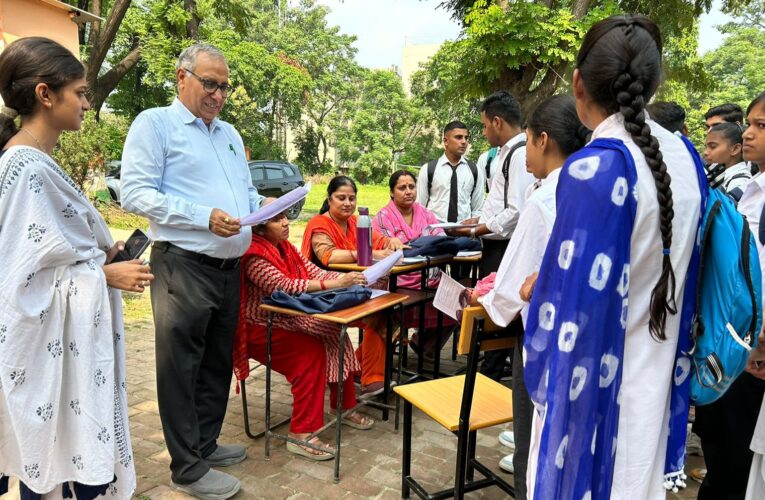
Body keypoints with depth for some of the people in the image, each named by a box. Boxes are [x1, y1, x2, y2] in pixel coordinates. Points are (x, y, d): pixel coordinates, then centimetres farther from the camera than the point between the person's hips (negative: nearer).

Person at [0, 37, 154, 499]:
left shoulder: (38, 161, 9)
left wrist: (104, 254, 8)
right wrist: (106, 273, -13)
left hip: (68, 333, 9)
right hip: (51, 334, -9)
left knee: (65, 448, 19)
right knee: (53, 448, 6)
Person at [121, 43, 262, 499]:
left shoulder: (230, 134, 18)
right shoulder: (155, 123, -3)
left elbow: (246, 191, 23)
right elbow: (135, 192, -13)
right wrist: (205, 216, -21)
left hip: (229, 268, 7)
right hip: (185, 266, -7)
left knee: (218, 363, 15)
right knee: (182, 367, 3)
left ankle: (206, 443, 31)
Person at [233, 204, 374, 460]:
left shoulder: (284, 246, 6)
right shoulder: (253, 255, -20)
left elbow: (314, 272, -1)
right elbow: (284, 286, -32)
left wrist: (348, 278, -18)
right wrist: (335, 284, -37)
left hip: (288, 320, 8)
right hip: (260, 329, -8)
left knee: (335, 333, -10)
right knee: (310, 350, -26)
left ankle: (344, 406, 7)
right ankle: (301, 434, -20)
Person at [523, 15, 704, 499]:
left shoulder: (595, 168, -24)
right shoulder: (685, 156, 1)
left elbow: (575, 294, -22)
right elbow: (682, 269, 10)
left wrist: (538, 289, -2)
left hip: (596, 381, -7)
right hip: (656, 373, 7)